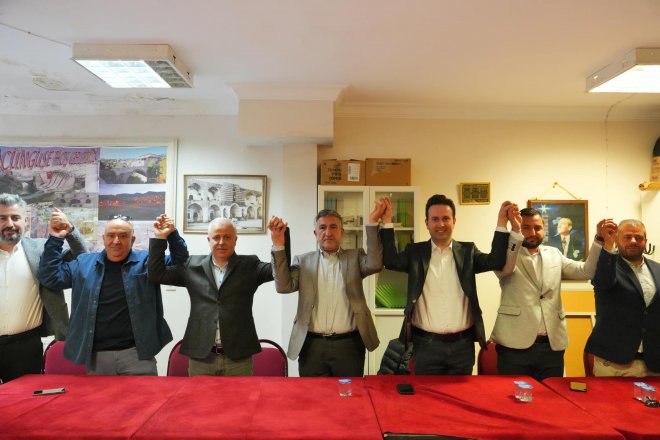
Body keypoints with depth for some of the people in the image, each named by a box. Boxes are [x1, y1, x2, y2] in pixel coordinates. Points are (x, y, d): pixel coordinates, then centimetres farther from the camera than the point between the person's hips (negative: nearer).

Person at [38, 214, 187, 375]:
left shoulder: (146, 261, 2)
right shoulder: (84, 263, 10)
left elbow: (181, 262, 0)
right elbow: (50, 277, 10)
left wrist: (172, 235, -16)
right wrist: (55, 239, 3)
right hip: (96, 355, 3)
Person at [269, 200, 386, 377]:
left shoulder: (355, 256, 7)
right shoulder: (303, 260, 8)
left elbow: (375, 264, -12)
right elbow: (284, 286, -6)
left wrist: (372, 222, -16)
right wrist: (278, 245, -14)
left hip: (348, 344, 0)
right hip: (312, 345, 0)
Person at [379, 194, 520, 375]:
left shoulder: (467, 251, 5)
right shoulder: (415, 252, 2)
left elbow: (495, 261, -9)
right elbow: (390, 261, -13)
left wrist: (502, 224, -18)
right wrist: (387, 223, -19)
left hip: (462, 345, 2)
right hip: (426, 345, -1)